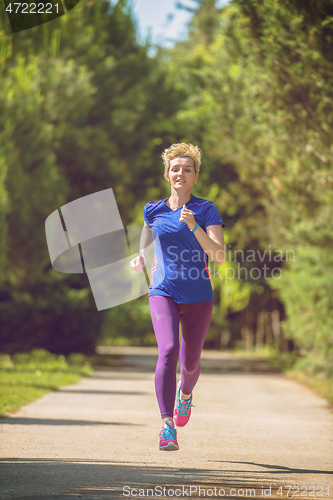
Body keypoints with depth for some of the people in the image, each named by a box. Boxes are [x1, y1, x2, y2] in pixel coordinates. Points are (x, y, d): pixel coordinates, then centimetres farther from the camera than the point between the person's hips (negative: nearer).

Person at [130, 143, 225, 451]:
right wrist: (142, 258, 5)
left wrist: (193, 226, -24)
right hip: (164, 292, 0)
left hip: (198, 297, 0)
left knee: (190, 362, 10)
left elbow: (219, 255, -13)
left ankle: (185, 392, 48)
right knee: (168, 350, -22)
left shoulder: (206, 210, -2)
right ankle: (167, 425, -26)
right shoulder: (153, 210, 7)